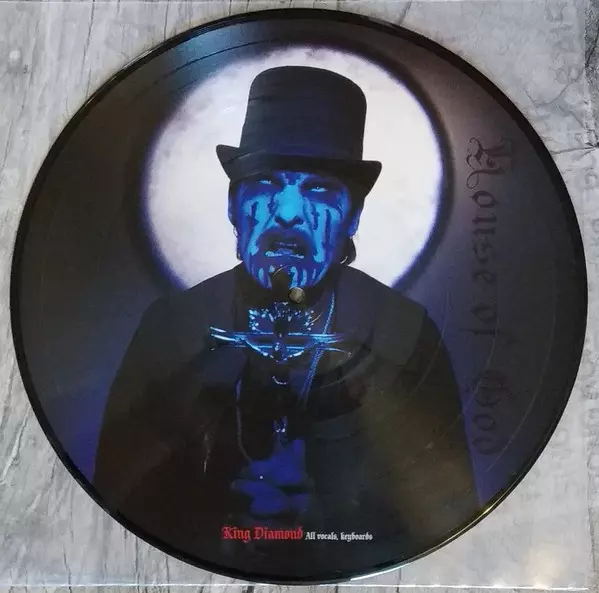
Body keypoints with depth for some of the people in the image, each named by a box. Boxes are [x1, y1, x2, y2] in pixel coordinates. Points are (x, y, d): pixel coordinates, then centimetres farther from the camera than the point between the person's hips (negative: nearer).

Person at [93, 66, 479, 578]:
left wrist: (320, 512, -17)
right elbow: (120, 493, -2)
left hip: (356, 576, 0)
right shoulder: (170, 325, -8)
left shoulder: (407, 334, -11)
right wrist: (225, 527, -17)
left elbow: (448, 512, -4)